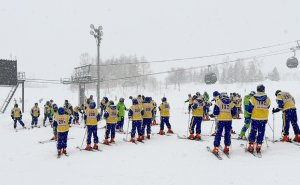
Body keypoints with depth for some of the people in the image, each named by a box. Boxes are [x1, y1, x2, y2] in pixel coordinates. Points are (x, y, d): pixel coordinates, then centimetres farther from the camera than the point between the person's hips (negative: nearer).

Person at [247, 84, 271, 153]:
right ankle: (259, 146, 13)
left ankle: (251, 145, 9)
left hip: (255, 118, -2)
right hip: (264, 118, 2)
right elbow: (267, 107, 12)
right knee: (261, 132, 11)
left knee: (253, 131, 10)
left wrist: (250, 112, 16)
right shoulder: (268, 99, -1)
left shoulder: (253, 98, -10)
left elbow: (250, 110, -5)